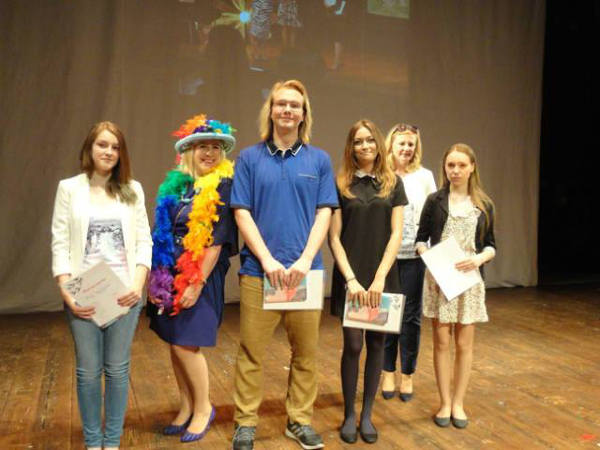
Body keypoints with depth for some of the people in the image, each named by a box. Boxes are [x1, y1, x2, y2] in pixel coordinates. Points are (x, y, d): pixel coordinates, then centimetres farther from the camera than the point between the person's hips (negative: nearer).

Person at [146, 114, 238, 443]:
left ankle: (203, 408, 17)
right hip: (171, 274, 6)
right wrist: (156, 275, 7)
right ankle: (186, 408, 28)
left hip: (202, 275, -6)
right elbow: (162, 234, 11)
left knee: (186, 344, -5)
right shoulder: (175, 183, 8)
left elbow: (217, 240, -13)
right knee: (174, 342, 11)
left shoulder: (223, 187, -9)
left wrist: (197, 284, -15)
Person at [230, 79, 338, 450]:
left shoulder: (319, 160, 7)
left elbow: (324, 213, 2)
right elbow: (242, 213, -1)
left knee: (306, 352, 9)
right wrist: (267, 260, -10)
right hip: (258, 270, -1)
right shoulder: (250, 158, 3)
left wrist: (305, 260, -10)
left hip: (306, 270, 1)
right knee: (252, 352, 5)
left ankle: (300, 420, 25)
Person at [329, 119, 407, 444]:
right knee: (353, 345, 0)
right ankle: (349, 414, 16)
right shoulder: (341, 184, 1)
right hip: (350, 277, -1)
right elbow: (334, 238, -3)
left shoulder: (393, 183, 5)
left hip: (383, 276, 2)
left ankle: (367, 414, 20)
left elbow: (396, 234, -1)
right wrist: (351, 279, -12)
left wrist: (380, 277, -10)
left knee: (376, 344, 6)